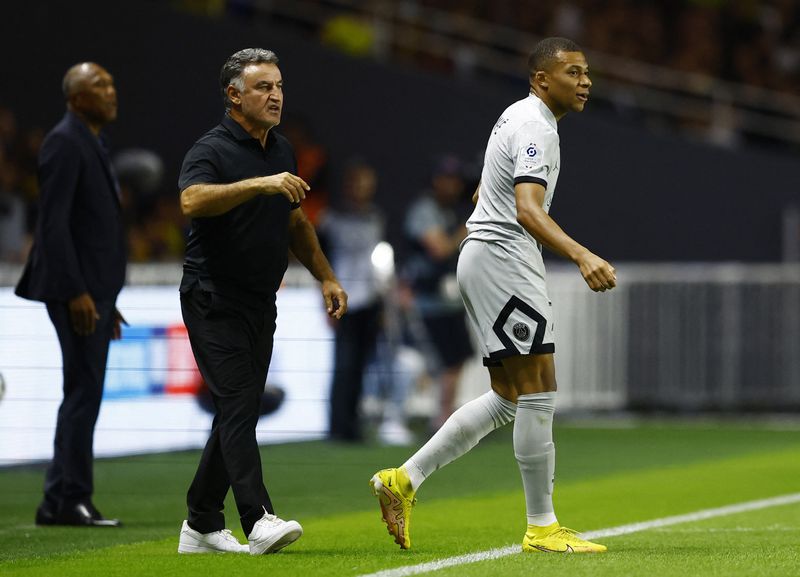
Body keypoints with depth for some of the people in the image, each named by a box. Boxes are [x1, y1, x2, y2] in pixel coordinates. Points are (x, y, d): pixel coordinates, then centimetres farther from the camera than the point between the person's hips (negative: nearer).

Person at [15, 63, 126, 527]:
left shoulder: (92, 145, 18)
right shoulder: (64, 143, -11)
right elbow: (54, 222, -18)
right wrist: (76, 292, -23)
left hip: (93, 290, 10)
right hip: (75, 289, -10)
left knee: (83, 394, 10)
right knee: (85, 390, -10)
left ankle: (59, 503, 13)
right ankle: (71, 499, -8)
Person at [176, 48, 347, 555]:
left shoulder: (282, 151, 14)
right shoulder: (212, 149, -11)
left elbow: (295, 222, 26)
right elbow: (192, 201, -33)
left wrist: (326, 277, 20)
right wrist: (260, 183, -40)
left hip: (260, 302, 8)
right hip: (215, 299, -8)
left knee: (239, 413, 9)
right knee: (239, 405, -16)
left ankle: (201, 524, 16)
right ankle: (259, 519, -24)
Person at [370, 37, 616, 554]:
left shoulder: (519, 115, 16)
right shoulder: (536, 129, -16)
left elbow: (484, 191, 29)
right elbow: (528, 210, -31)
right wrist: (582, 256, -43)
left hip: (484, 258, 11)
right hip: (503, 259, -11)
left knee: (508, 399, 11)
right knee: (538, 393, -8)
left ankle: (404, 480, 11)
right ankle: (542, 527, -4)